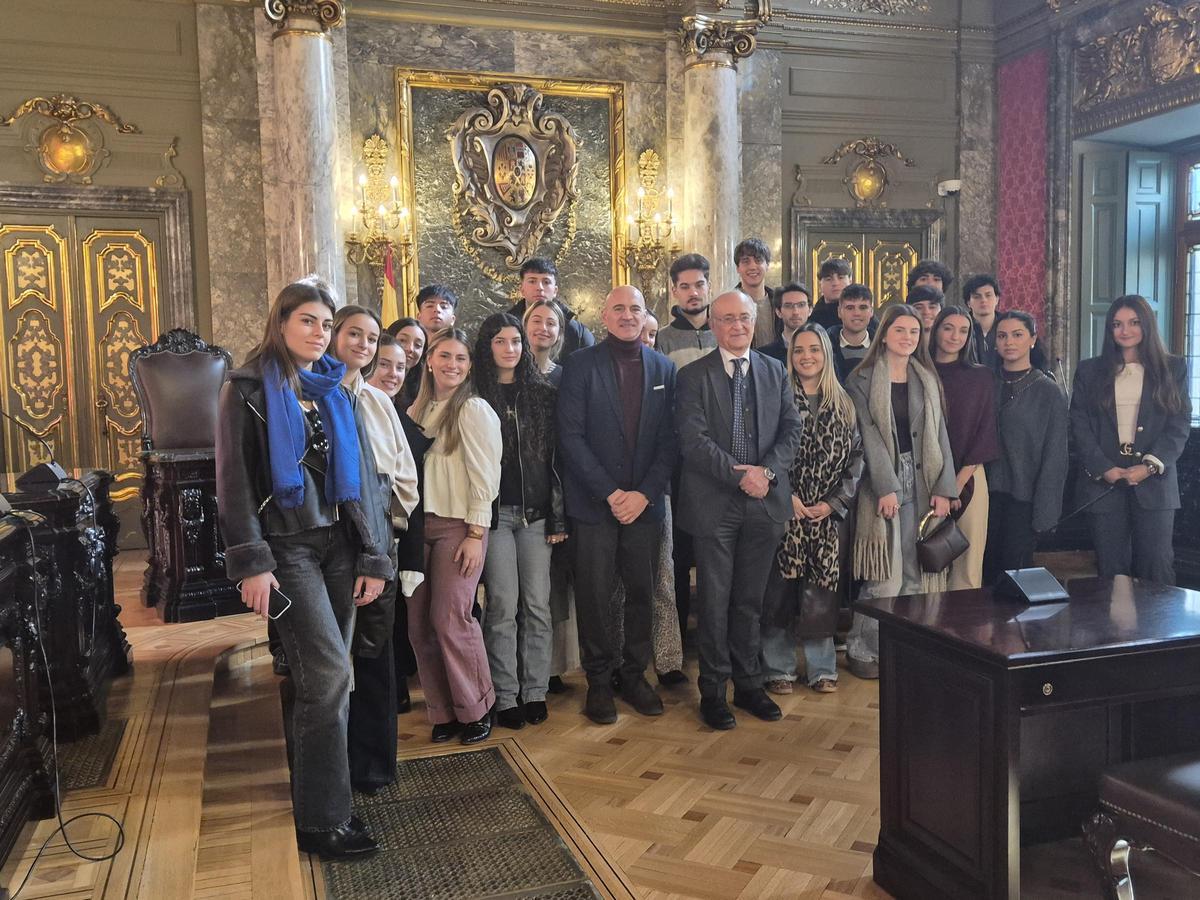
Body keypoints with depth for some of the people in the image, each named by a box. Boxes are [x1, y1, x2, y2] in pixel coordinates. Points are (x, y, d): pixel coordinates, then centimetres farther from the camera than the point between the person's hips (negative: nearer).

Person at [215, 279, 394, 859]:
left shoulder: (335, 392, 13)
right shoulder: (248, 390, -1)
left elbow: (362, 476, 10)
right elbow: (233, 482, -6)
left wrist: (374, 556, 4)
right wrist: (251, 562, -15)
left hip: (338, 543, 5)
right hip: (286, 545, -5)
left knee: (314, 676, 9)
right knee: (329, 672, -11)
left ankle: (306, 784, 24)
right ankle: (322, 821, -1)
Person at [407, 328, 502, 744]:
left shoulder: (474, 409, -5)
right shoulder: (418, 410, 13)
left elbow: (484, 475, -9)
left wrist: (476, 534, -13)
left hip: (457, 526, -6)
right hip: (419, 525, 6)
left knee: (450, 619, -7)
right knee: (419, 622, 4)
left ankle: (476, 710, 13)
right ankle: (443, 711, 19)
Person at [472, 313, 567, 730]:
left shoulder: (544, 394, 8)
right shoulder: (475, 396, 2)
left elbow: (556, 456, 7)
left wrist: (559, 516, 1)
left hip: (536, 511, 2)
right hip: (494, 512, -2)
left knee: (538, 604, 4)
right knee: (503, 606, -1)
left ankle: (535, 691, 15)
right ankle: (506, 696, 10)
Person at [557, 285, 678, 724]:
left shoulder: (664, 368, 8)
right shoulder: (581, 364, -1)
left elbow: (669, 440, 5)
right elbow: (571, 436, -7)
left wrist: (644, 493, -7)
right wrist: (610, 493, -12)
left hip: (645, 503, 3)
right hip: (594, 503, -2)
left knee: (642, 593, 8)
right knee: (595, 595, 3)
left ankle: (634, 675, 24)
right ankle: (599, 682, 18)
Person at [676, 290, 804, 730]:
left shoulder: (775, 372, 12)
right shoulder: (693, 376, -1)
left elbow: (791, 429, 6)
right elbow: (694, 439, -10)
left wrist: (768, 472, -11)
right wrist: (740, 476, -16)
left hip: (765, 501, 3)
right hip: (714, 504, -3)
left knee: (750, 599, 13)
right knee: (715, 601, 4)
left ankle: (749, 684, 25)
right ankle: (713, 690, 15)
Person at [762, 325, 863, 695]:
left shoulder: (842, 404, 9)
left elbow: (855, 456, 6)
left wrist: (834, 502, -4)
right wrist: (786, 495, -11)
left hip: (826, 514, 3)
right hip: (783, 510, -3)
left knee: (821, 590, 8)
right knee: (778, 591, 2)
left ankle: (821, 667, 21)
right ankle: (778, 668, 15)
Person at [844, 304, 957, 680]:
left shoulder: (927, 381, 14)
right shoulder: (862, 381, -1)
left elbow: (938, 434, 9)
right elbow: (869, 436, -8)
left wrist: (943, 488, 1)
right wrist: (887, 487, -16)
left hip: (920, 483, 5)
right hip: (881, 483, -5)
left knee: (915, 576, 5)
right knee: (885, 579, -7)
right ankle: (860, 650, 7)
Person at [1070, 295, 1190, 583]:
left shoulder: (1172, 369, 9)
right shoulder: (1089, 371, 10)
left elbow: (1180, 425, 2)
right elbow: (1079, 424, 3)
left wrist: (1150, 466, -12)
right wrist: (1105, 468, -10)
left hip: (1154, 481, 0)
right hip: (1103, 482, 1)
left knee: (1156, 567, -2)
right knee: (1112, 570, 3)